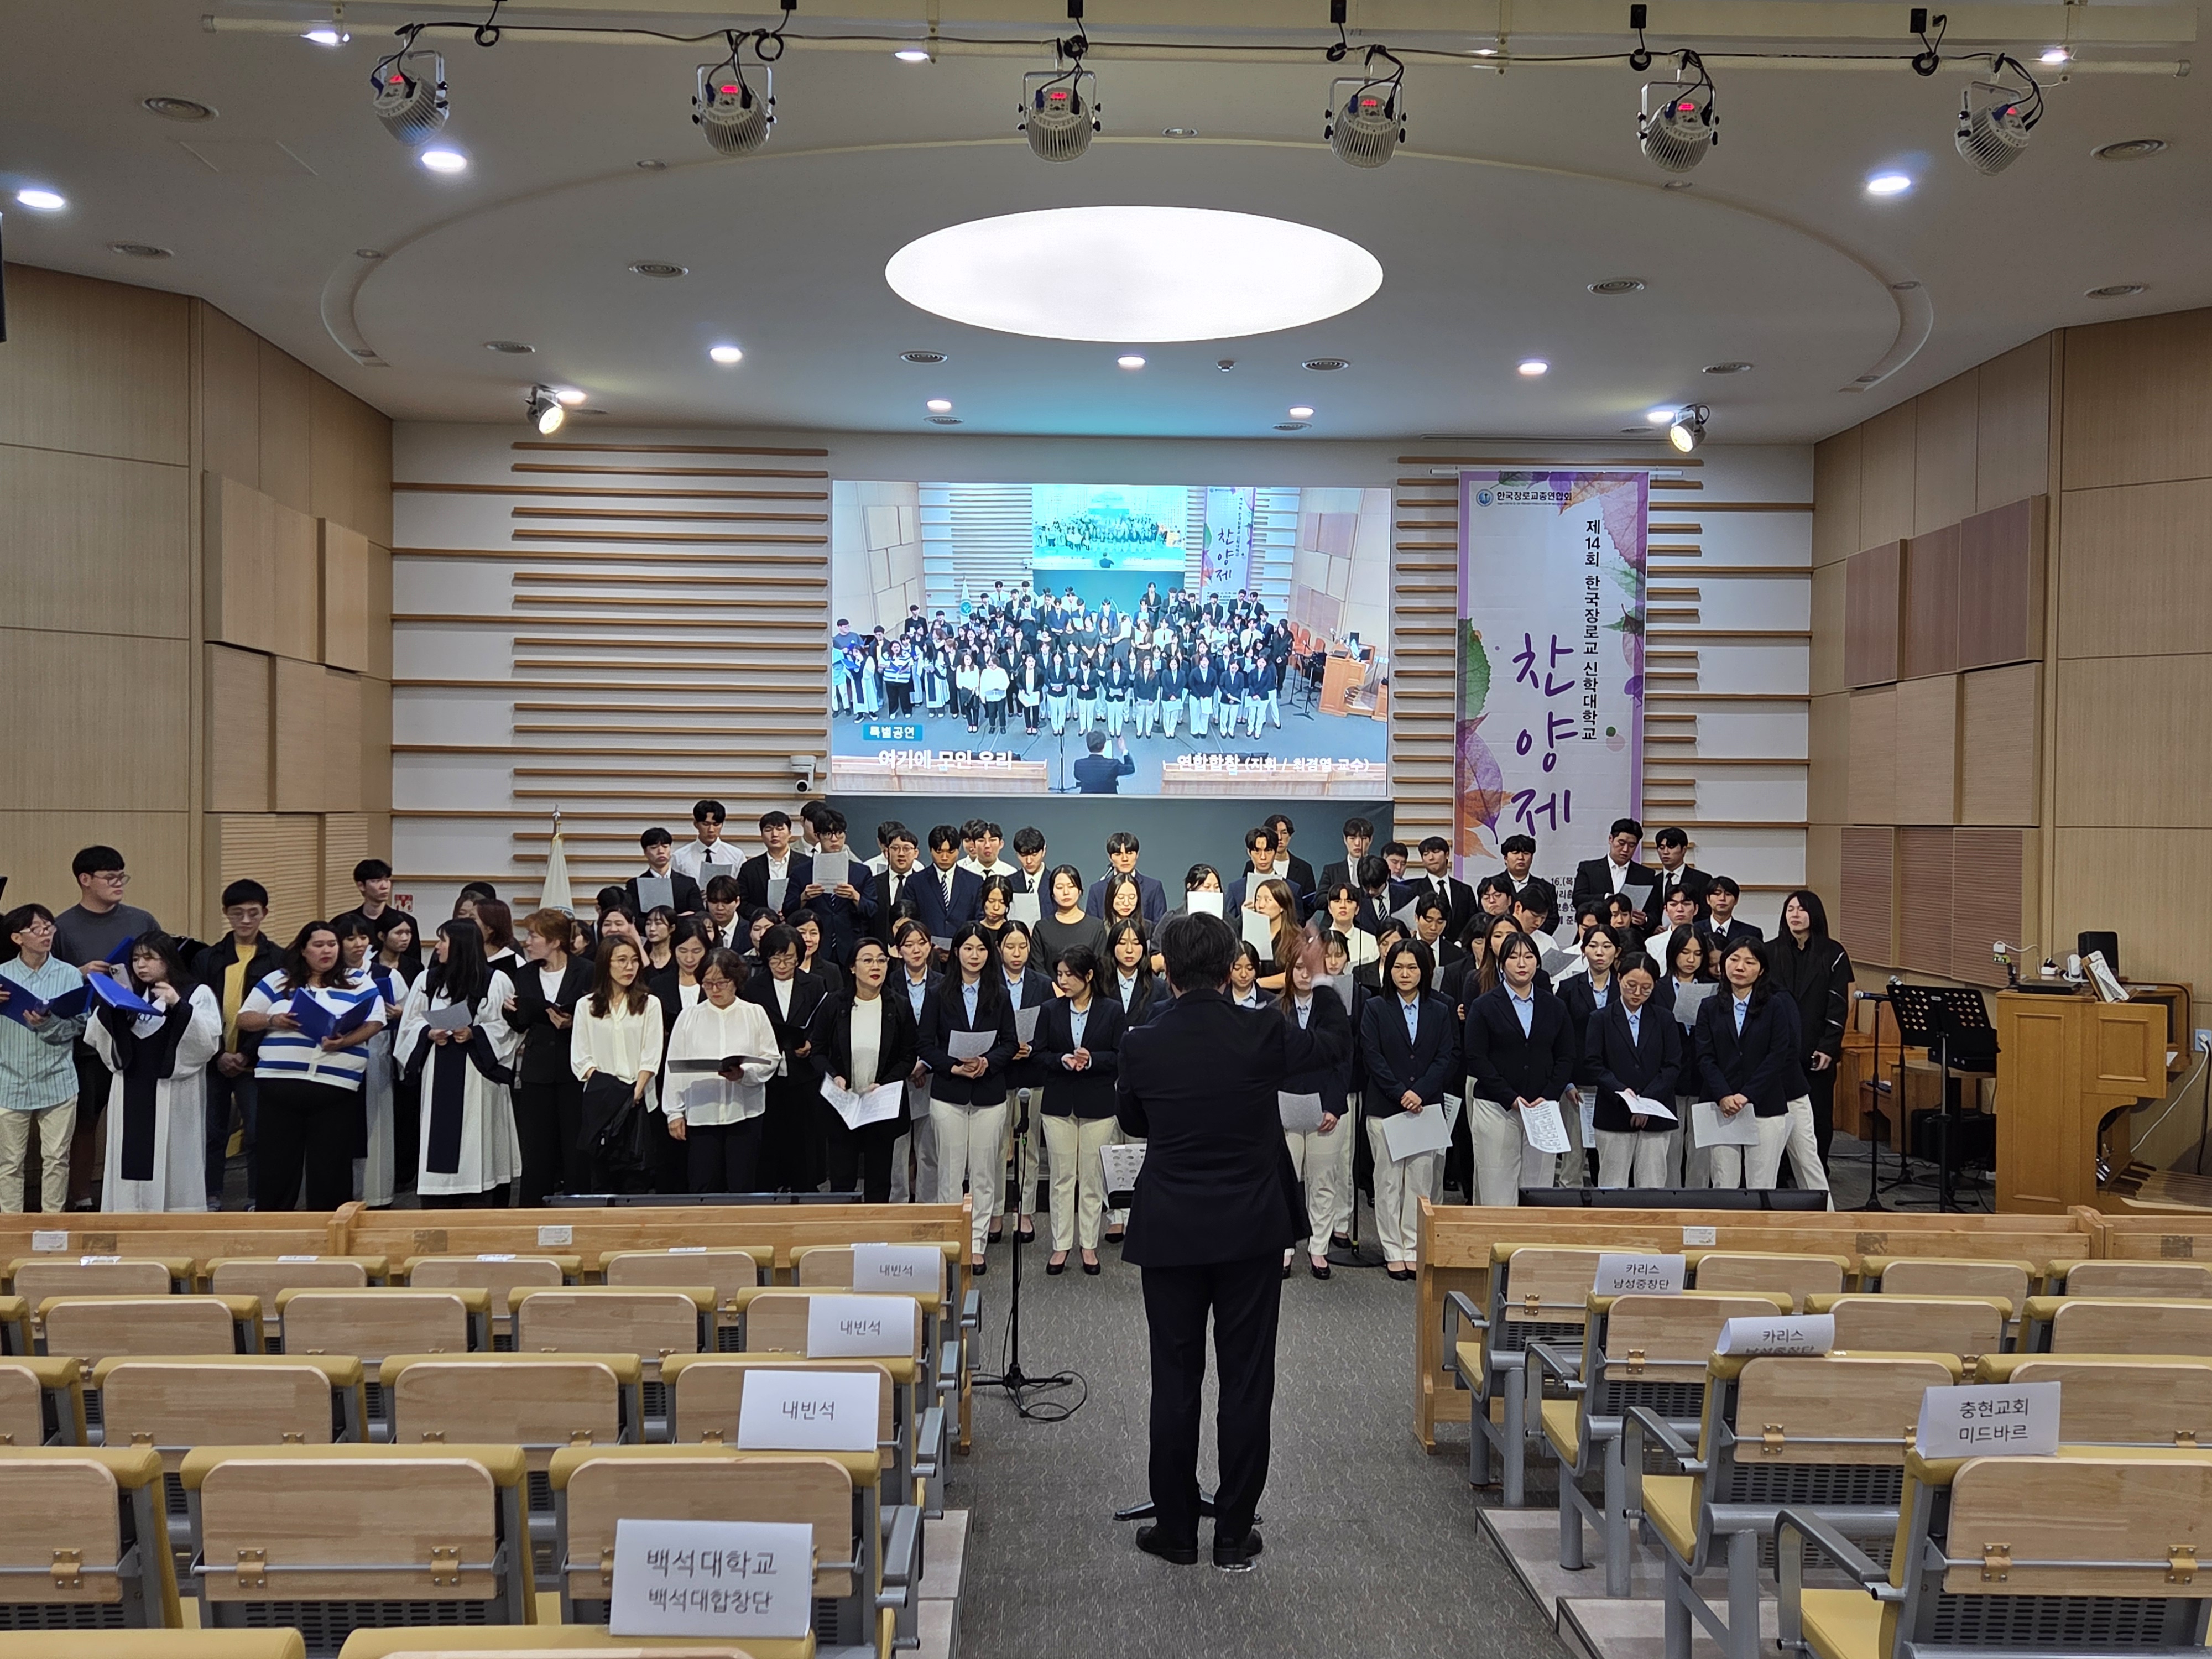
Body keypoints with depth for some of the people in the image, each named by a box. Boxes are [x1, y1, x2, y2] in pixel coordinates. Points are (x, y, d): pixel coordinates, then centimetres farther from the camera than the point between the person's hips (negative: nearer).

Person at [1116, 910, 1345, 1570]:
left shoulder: (1141, 1045, -10)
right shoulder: (1263, 1034, -10)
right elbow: (1333, 1047, 11)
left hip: (1170, 1235, 0)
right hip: (1253, 1231, 0)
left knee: (1175, 1383, 10)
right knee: (1246, 1382, 9)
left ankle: (1175, 1531, 20)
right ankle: (1235, 1535, 17)